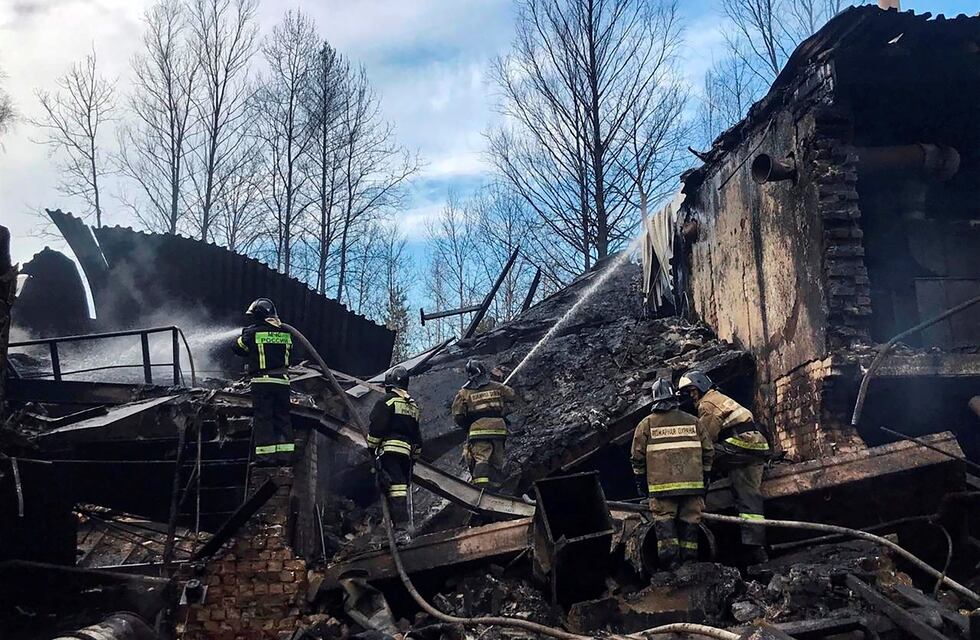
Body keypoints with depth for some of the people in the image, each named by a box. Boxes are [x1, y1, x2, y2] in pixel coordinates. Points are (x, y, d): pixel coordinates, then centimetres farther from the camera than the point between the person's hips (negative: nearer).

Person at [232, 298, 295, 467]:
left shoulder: (253, 332, -5)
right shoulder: (285, 333, 7)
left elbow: (238, 348, 7)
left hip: (262, 381, -4)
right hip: (282, 381, 4)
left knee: (263, 419, 0)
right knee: (282, 418, 10)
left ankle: (265, 457, -2)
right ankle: (284, 455, 9)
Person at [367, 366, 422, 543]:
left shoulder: (387, 401, -2)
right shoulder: (413, 405, 21)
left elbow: (376, 428, -9)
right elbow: (417, 435, 23)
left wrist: (371, 447, 1)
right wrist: (415, 456, 27)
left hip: (389, 449, -7)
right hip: (408, 452, 8)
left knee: (395, 488, -14)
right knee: (403, 488, 13)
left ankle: (402, 529, -22)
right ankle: (406, 527, 15)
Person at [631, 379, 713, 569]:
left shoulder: (647, 424, 2)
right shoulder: (692, 421, 8)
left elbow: (637, 456, 2)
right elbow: (708, 451, 11)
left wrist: (640, 481, 12)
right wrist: (704, 477, 21)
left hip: (661, 484, -2)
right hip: (692, 483, 2)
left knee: (664, 519, 2)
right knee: (690, 520, 9)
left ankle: (670, 560, -5)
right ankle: (689, 559, 13)